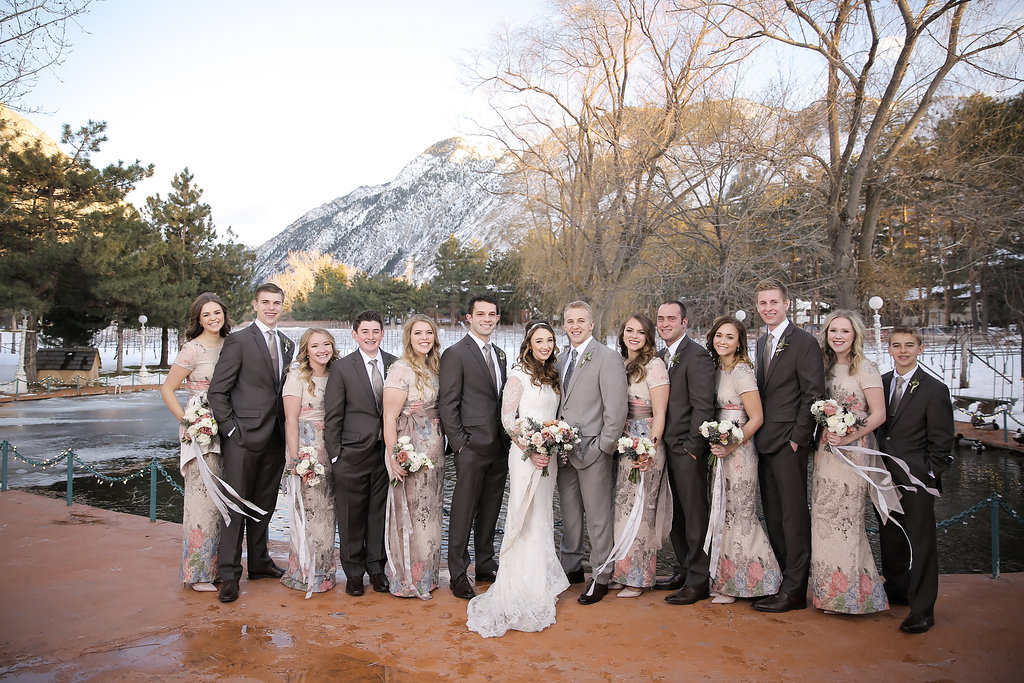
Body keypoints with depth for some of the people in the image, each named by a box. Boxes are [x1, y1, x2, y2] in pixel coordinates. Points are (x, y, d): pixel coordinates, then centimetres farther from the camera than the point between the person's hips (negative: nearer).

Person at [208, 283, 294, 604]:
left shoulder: (287, 344, 13)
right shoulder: (238, 340, -6)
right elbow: (217, 391, -8)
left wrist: (287, 430, 7)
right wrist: (231, 429, -12)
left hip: (275, 437, 6)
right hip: (244, 436, -6)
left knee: (264, 503, 15)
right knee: (236, 503, -1)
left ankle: (259, 561, 28)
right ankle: (229, 574, 7)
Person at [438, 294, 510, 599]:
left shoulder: (499, 353, 14)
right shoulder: (455, 354, -8)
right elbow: (447, 404, -10)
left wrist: (508, 438, 8)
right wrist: (460, 444, -14)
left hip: (499, 448, 7)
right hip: (472, 448, -7)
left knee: (490, 510, 15)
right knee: (464, 512, 2)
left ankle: (485, 565, 28)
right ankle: (458, 574, 13)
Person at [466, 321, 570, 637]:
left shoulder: (551, 376, 13)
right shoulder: (519, 375, -9)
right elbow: (507, 419, -12)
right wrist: (531, 451, -19)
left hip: (549, 454, 7)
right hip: (525, 454, -7)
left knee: (542, 518, 14)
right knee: (527, 520, -3)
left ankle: (542, 583, 25)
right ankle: (525, 591, 6)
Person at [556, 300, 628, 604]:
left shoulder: (608, 358, -9)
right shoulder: (560, 361, 13)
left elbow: (616, 409, -12)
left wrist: (603, 447, -14)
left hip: (592, 451, -6)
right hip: (564, 451, 7)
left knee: (598, 517, 3)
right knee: (568, 514, 16)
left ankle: (601, 577, 16)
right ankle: (571, 568, 30)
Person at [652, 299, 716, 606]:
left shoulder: (696, 355, -12)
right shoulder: (662, 357, 14)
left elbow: (703, 406, -16)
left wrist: (693, 448, -16)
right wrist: (660, 442, 8)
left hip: (688, 451, -8)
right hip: (667, 448, 8)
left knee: (695, 516, 1)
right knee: (676, 515, 15)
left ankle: (698, 580, 11)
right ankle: (684, 570, 28)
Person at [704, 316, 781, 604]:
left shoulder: (742, 372, -14)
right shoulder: (718, 369, 11)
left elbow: (757, 418, -15)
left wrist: (730, 446, -20)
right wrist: (714, 442, 8)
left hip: (739, 451, -8)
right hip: (721, 451, 8)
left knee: (738, 515, 1)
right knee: (725, 513, 12)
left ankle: (735, 583, 14)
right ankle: (727, 580, 23)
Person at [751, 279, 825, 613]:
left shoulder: (805, 342, -8)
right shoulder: (762, 342, 15)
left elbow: (814, 394, -12)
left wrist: (798, 437, -14)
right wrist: (759, 434, 9)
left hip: (789, 442, -7)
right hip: (765, 441, 7)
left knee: (793, 516, -1)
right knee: (773, 515, 12)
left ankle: (794, 590, 7)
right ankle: (780, 578, 22)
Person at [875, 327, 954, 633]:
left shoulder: (935, 389, -6)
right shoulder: (880, 383, 8)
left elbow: (942, 442, -5)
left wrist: (929, 475, -10)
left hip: (916, 480, -5)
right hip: (885, 476, 5)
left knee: (921, 541, 1)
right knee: (890, 537, 15)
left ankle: (922, 608, 10)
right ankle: (896, 590, 32)